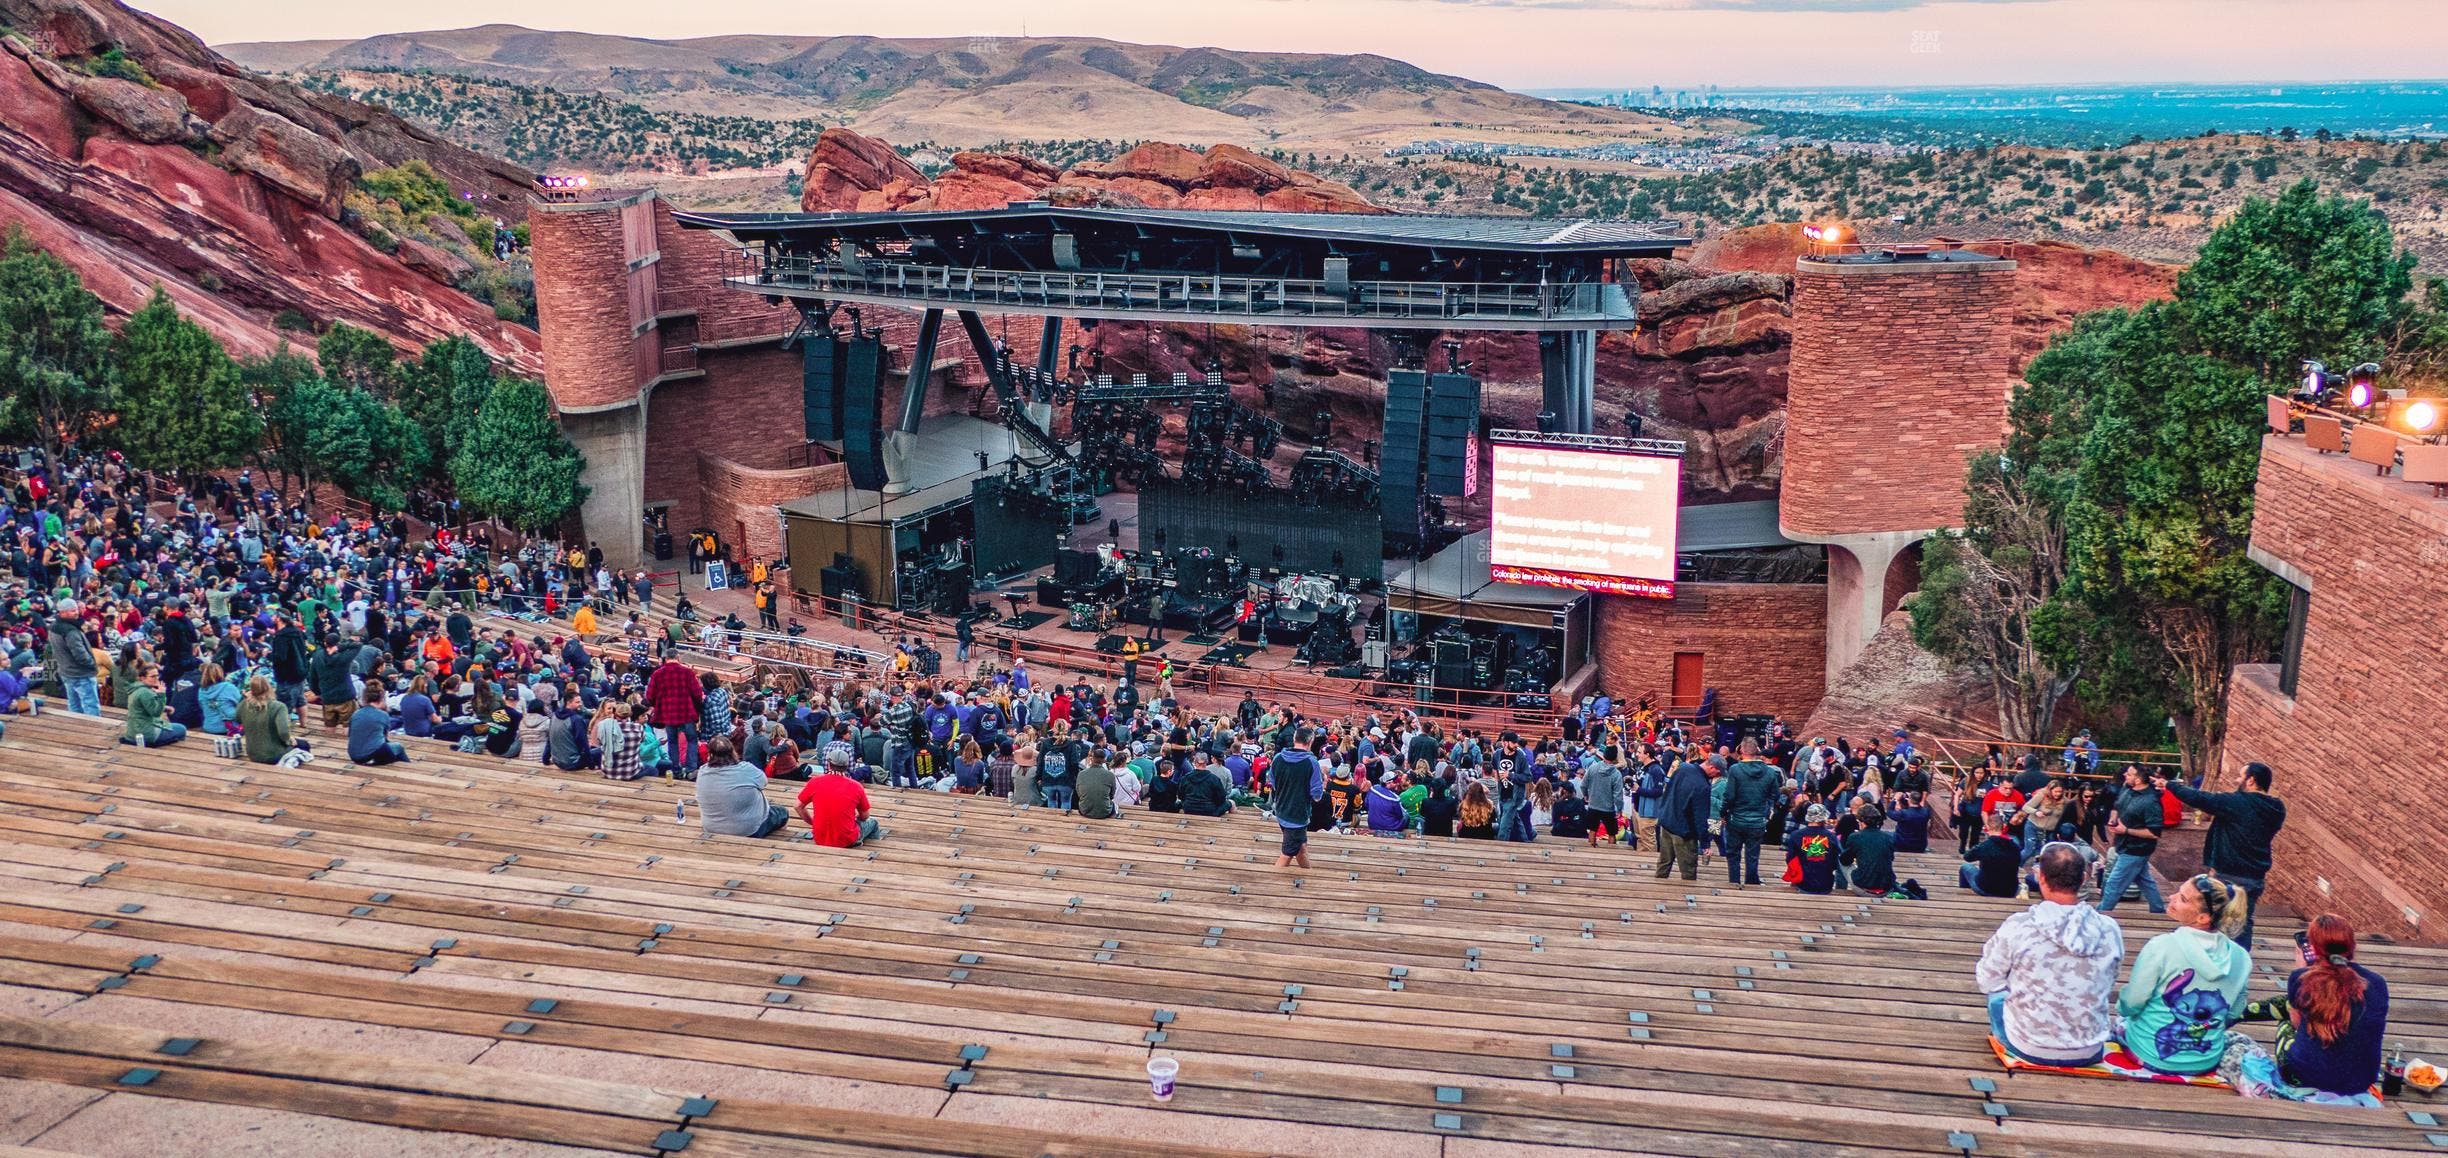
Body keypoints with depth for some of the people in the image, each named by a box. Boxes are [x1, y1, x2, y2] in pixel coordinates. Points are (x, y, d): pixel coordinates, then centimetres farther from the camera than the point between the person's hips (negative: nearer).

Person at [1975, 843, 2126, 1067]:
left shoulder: (2016, 928, -20)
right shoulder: (2109, 930, -12)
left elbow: (1987, 981, -6)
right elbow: (2108, 987, 4)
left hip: (2028, 1048, -2)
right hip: (2089, 1054, 3)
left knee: (1998, 992, 27)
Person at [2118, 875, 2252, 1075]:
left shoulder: (2161, 946, -23)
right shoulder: (2240, 958, -8)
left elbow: (2130, 1003, -15)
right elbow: (2233, 1015, 6)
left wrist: (2122, 1006, 8)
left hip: (2154, 1056, -5)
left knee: (2123, 1022, 27)